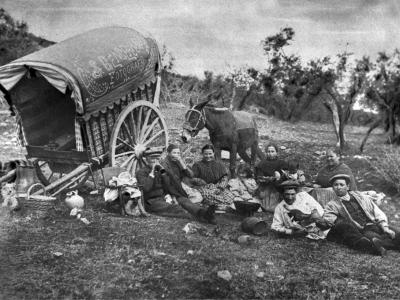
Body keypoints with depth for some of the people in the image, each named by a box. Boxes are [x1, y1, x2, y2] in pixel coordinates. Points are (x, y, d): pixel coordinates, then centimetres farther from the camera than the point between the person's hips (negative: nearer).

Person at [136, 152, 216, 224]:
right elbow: (146, 188, -19)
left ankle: (202, 212, -50)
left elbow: (169, 186, 9)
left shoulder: (159, 170, 16)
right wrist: (152, 173, -16)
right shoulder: (141, 172, -1)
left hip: (163, 198, 6)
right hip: (152, 201, -6)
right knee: (173, 208, -31)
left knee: (182, 200, -23)